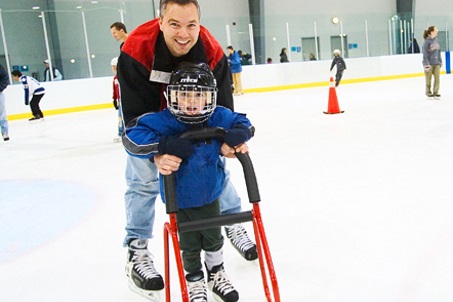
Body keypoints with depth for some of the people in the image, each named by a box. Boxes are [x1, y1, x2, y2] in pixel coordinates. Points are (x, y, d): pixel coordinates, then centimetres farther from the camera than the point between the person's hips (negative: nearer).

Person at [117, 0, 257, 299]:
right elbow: (136, 114, -37)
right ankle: (137, 251, 13)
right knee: (144, 179, -2)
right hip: (147, 118, -2)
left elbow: (221, 104, -23)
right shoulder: (136, 50, -36)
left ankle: (233, 224, 30)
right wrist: (156, 153, -51)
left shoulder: (212, 51, -28)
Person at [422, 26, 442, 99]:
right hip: (429, 63, -5)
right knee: (428, 79, 5)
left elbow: (438, 52, 13)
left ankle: (436, 93, 15)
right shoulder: (427, 42, -13)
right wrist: (426, 64, -16)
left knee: (437, 78, 3)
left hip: (436, 63, 5)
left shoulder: (436, 40, 6)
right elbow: (425, 54, -13)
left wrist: (440, 61, 14)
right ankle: (428, 93, 19)